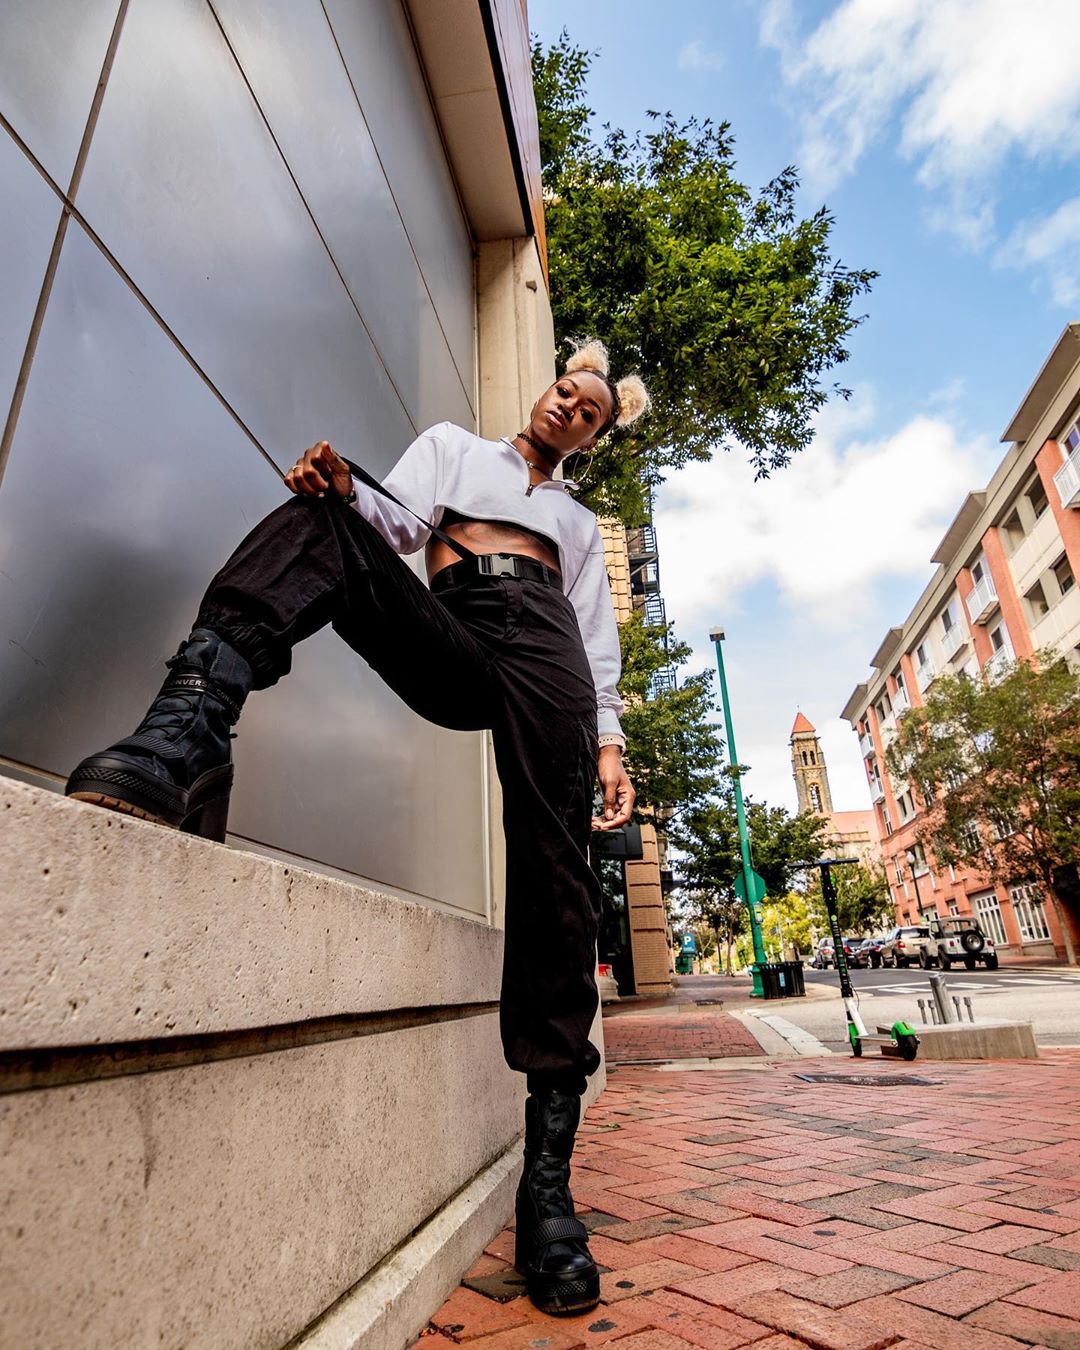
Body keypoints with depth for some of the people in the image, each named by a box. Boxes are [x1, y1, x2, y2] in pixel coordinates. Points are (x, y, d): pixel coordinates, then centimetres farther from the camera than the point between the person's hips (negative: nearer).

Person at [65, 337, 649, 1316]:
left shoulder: (579, 519, 34)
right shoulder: (451, 445, 32)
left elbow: (597, 632, 21)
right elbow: (399, 517, 10)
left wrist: (609, 740, 6)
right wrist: (343, 490, -14)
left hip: (542, 648, 1)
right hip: (452, 651, 0)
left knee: (554, 874, -18)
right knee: (319, 522, -23)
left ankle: (548, 1175, -11)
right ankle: (185, 740, -47)